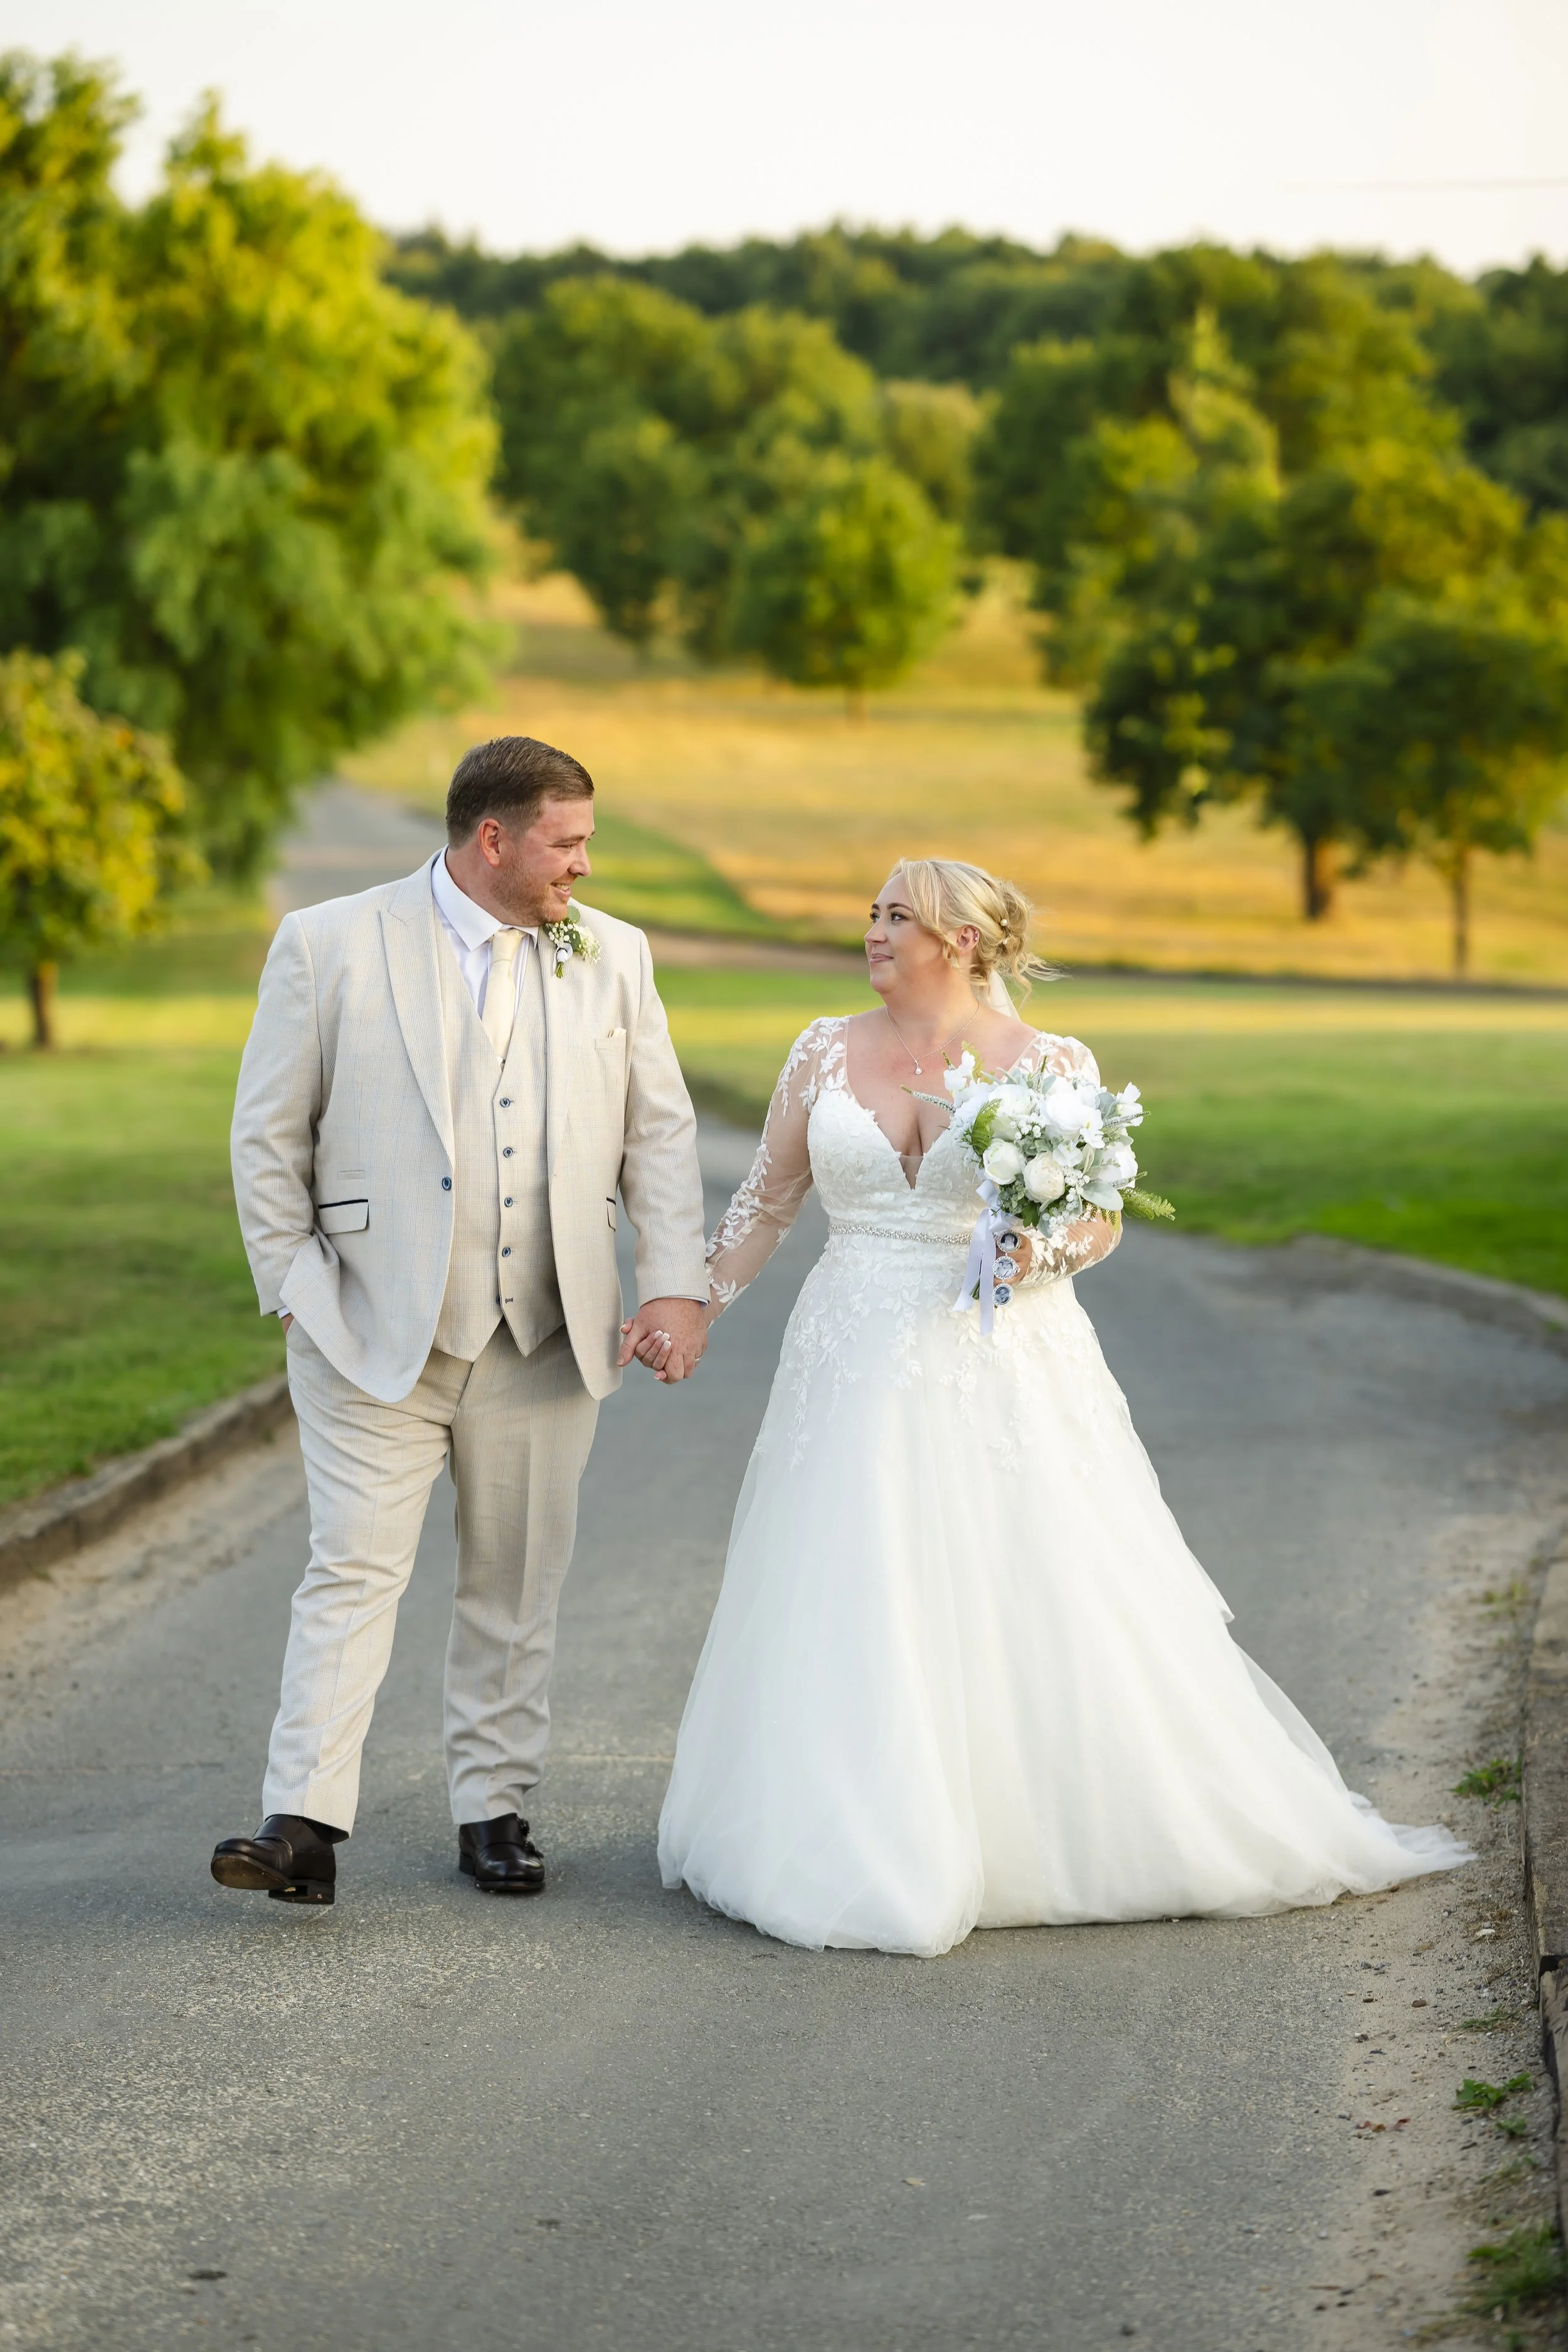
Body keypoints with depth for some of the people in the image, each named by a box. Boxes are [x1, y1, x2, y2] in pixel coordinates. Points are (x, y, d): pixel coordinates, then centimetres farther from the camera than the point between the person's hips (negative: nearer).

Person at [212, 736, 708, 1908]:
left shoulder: (612, 956, 8)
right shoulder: (328, 946, -2)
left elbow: (661, 1131, 10)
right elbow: (270, 1137, 2)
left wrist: (676, 1287, 0)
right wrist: (296, 1289, -2)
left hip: (547, 1336, 3)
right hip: (376, 1330, -3)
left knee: (519, 1581, 9)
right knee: (354, 1569, -8)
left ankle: (495, 1808, 20)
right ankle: (305, 1826, -11)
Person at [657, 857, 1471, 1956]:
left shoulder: (1051, 1064, -3)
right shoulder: (826, 1053, 6)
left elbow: (1102, 1218, 1)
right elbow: (768, 1200, 10)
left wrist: (1048, 1252, -19)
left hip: (1007, 1371, -3)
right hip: (860, 1369, 3)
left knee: (1052, 1614, 0)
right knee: (856, 1625, 2)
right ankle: (875, 1853, 13)